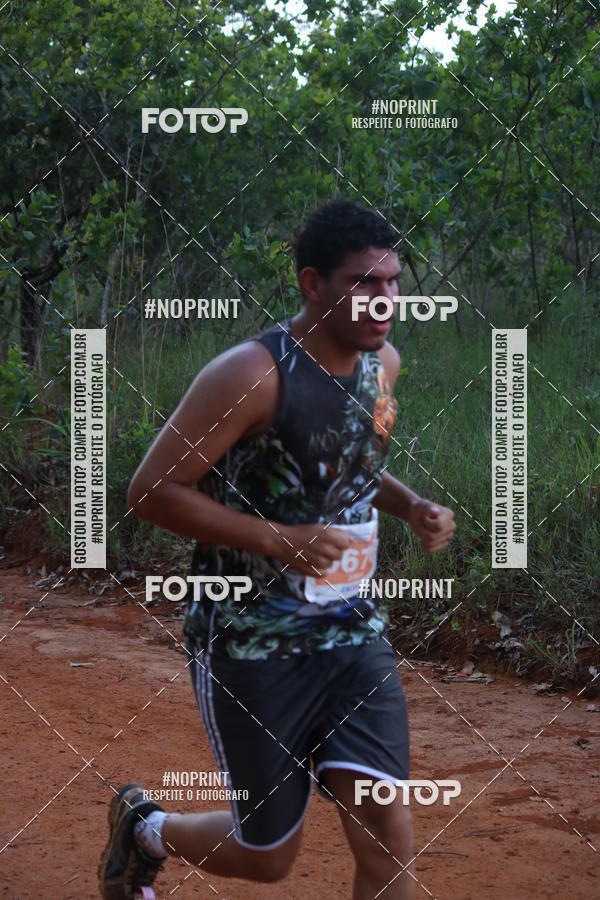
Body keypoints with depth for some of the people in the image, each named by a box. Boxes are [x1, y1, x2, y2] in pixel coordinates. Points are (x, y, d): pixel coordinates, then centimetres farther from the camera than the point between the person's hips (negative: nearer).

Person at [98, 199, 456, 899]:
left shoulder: (384, 363, 4)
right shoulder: (253, 374, -19)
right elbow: (151, 489, -18)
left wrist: (410, 506, 4)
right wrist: (278, 539, -25)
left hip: (353, 632, 6)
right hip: (251, 643, -6)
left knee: (387, 841, -9)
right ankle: (145, 827, 40)